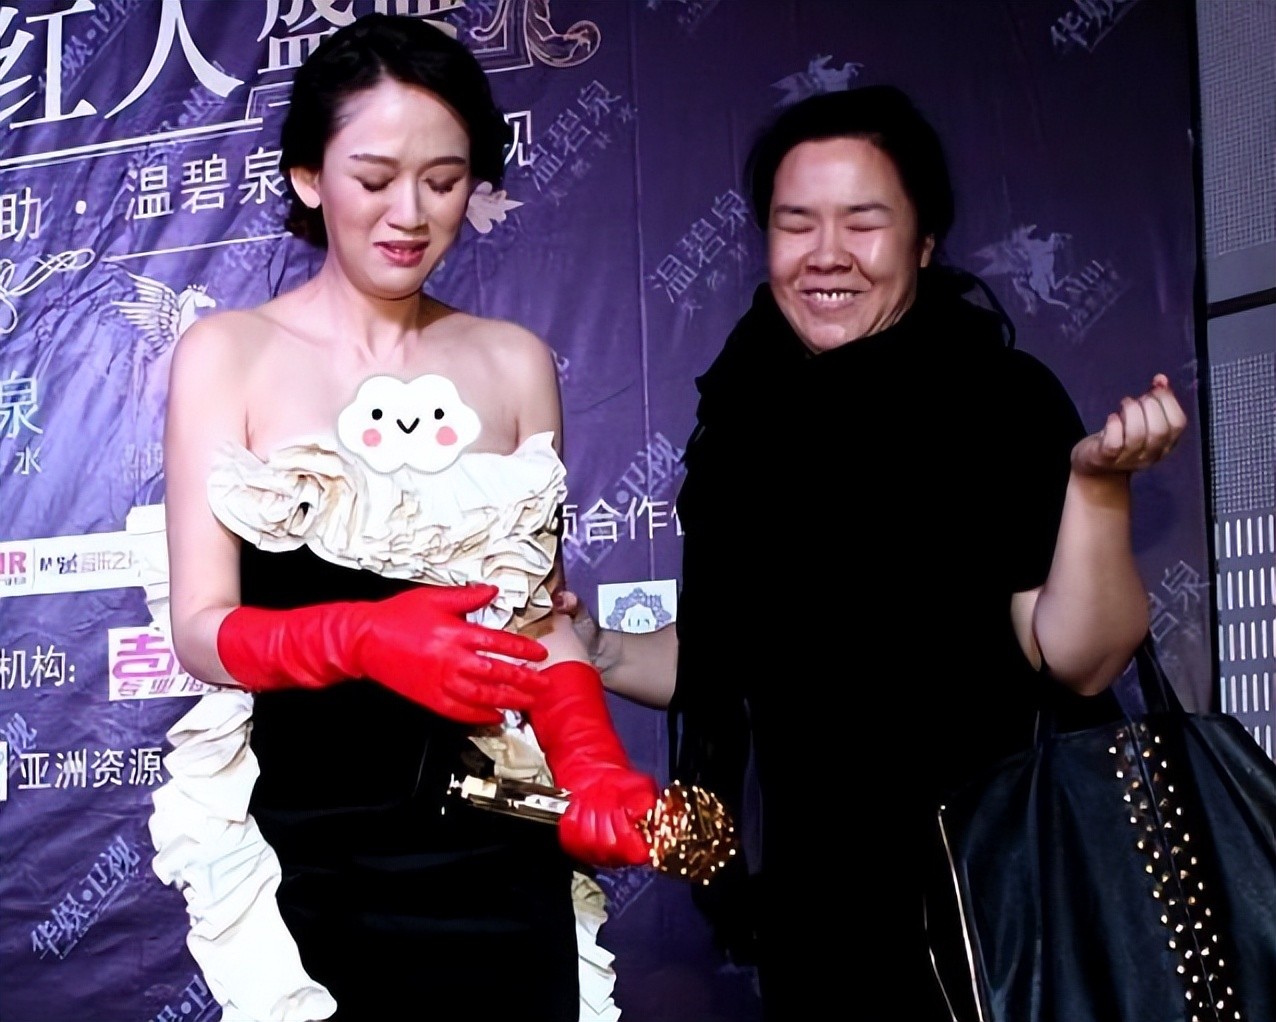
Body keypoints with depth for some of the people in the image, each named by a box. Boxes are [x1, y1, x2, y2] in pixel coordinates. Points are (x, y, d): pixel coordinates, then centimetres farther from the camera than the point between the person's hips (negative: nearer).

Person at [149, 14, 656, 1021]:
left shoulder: (515, 362, 5)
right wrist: (365, 638, -26)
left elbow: (541, 609, 7)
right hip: (307, 851, -2)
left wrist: (593, 768, -10)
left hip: (496, 849, 3)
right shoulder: (228, 353, -3)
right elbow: (203, 629, -7)